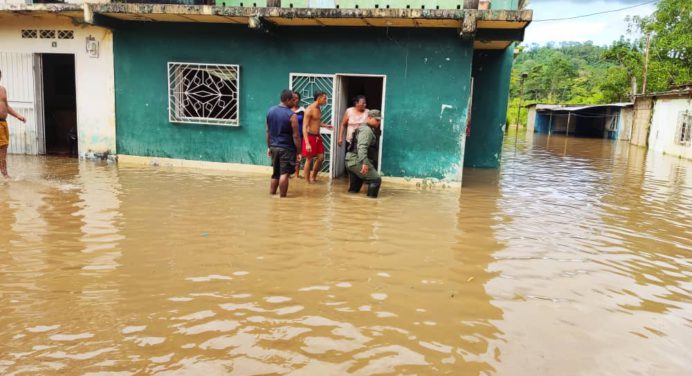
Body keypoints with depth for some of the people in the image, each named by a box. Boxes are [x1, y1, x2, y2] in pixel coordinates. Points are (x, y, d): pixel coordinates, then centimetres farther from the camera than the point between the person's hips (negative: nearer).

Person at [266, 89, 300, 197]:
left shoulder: (271, 111, 6)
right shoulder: (292, 115, -15)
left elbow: (268, 131, 12)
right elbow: (295, 136, -15)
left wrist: (269, 147, 20)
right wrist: (299, 151, -7)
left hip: (274, 147, 7)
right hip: (287, 149, -7)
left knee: (275, 172, 18)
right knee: (284, 174, -3)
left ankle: (272, 194, 23)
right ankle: (283, 196, -1)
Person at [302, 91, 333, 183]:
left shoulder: (319, 109, 10)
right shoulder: (309, 110, -17)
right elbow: (304, 127, -20)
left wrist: (326, 126, 8)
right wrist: (307, 143, -26)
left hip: (317, 136, 8)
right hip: (310, 136, -8)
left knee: (321, 157, 9)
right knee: (309, 160, 0)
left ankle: (313, 176, 26)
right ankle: (307, 181, 11)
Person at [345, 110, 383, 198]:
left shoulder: (366, 129, 22)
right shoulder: (367, 130, -13)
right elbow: (362, 147, -27)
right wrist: (365, 163, -36)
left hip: (352, 161, 11)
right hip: (357, 161, -11)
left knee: (354, 189, 19)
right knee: (376, 180, -8)